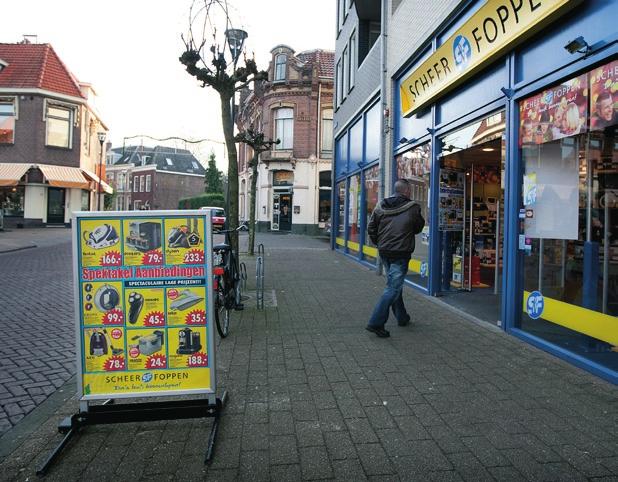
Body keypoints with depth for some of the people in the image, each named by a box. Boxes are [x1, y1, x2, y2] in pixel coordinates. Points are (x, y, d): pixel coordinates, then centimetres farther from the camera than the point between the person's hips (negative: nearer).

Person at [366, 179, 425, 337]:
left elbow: (371, 228, 6)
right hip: (401, 253, -6)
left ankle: (402, 317, 32)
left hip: (384, 252, 6)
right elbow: (419, 228, 4)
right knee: (393, 287, -4)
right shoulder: (413, 208, -9)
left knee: (394, 284, 20)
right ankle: (376, 322, -10)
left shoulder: (380, 206, 3)